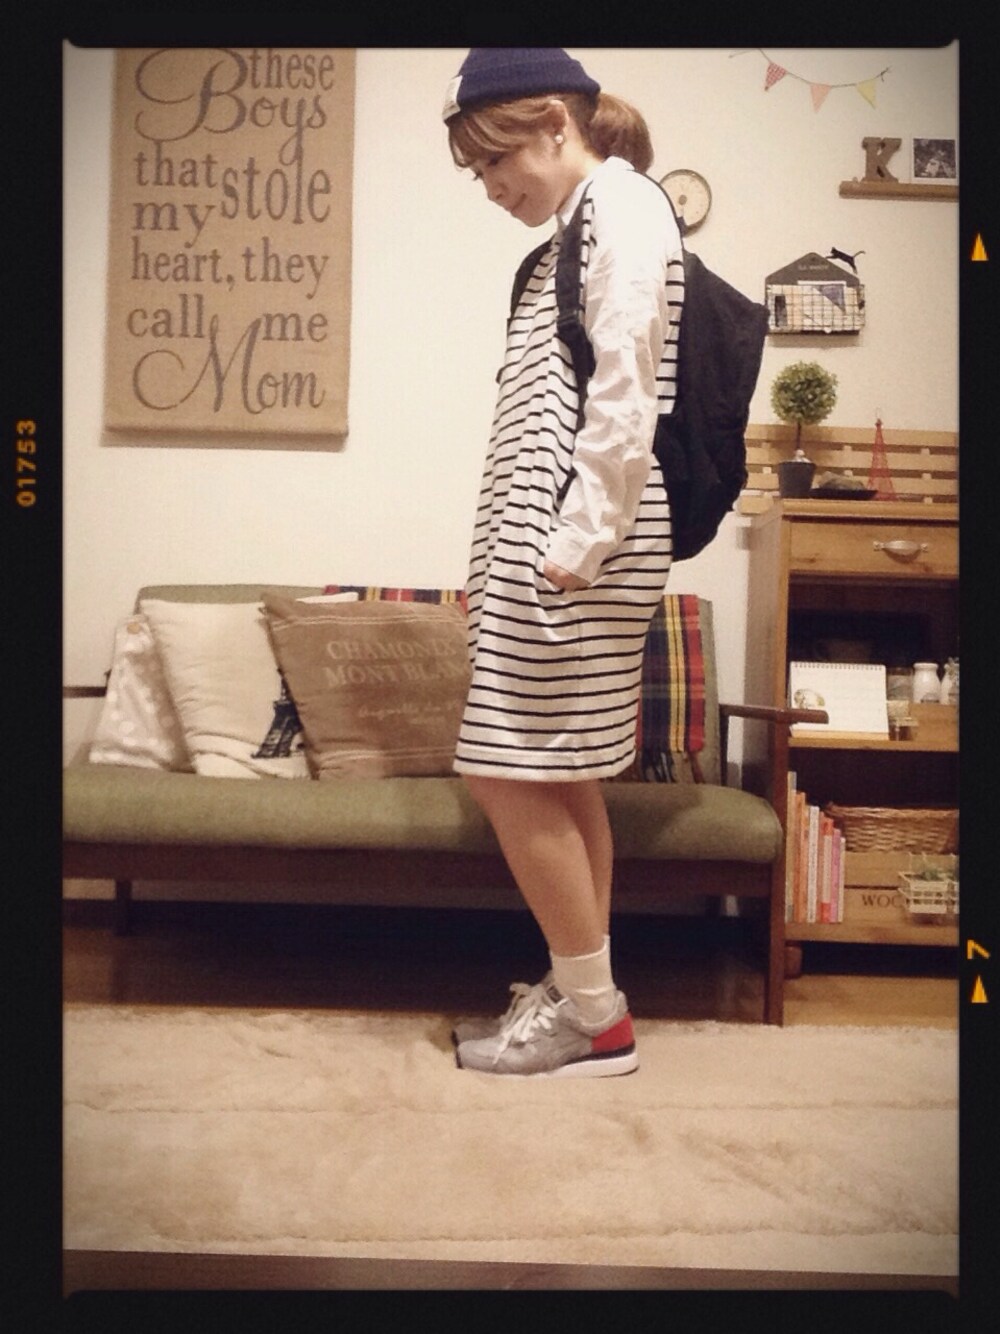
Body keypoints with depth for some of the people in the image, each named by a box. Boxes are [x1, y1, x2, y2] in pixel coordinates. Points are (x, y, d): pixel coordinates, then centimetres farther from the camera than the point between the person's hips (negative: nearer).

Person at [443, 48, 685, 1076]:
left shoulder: (620, 204, -2)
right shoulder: (581, 229, 24)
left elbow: (624, 395, -15)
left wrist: (576, 546, -20)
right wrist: (502, 560, 14)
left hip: (573, 537, -10)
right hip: (541, 535, 10)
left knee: (510, 774, -7)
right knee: (558, 778, 10)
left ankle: (594, 1016, 6)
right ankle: (580, 993, 20)